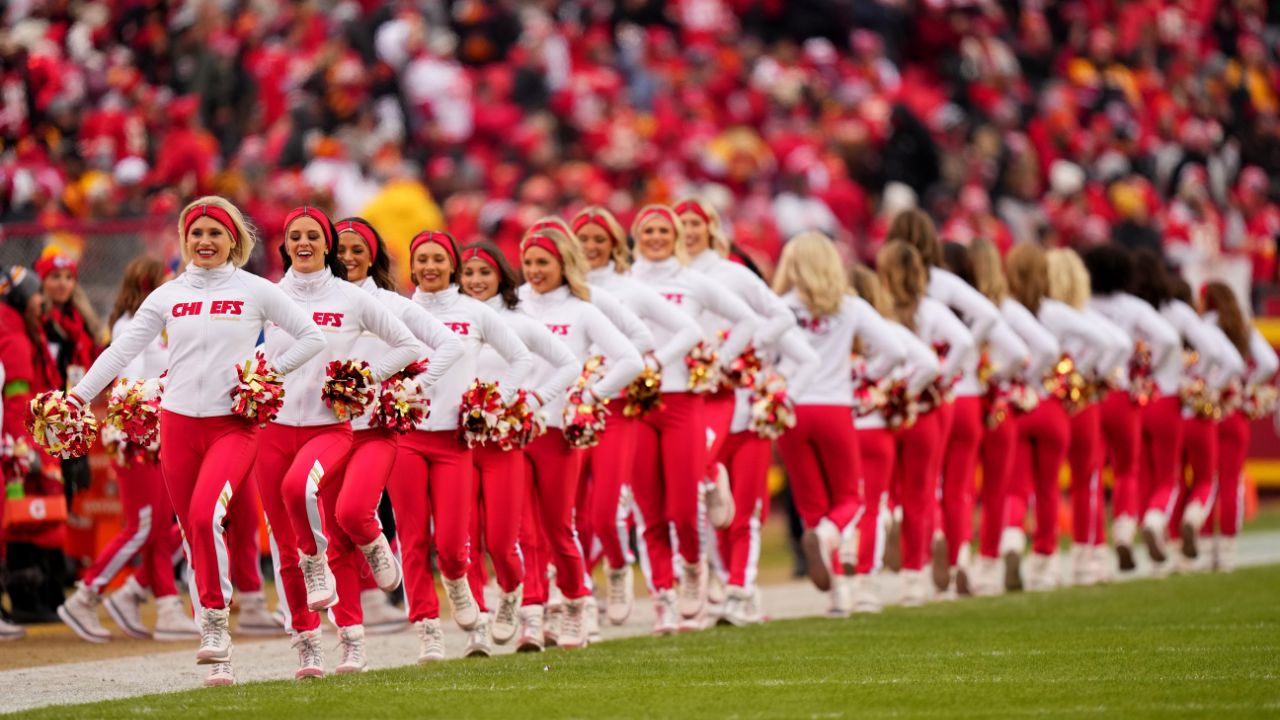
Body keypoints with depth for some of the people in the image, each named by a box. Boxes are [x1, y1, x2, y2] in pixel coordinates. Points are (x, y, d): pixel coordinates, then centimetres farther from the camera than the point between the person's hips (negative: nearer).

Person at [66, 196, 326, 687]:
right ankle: (218, 651, 19)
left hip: (233, 425, -4)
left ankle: (216, 621, -14)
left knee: (205, 516, -26)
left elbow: (312, 337, 4)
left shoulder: (254, 291, 1)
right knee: (193, 533, 7)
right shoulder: (167, 296, 9)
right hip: (178, 422, 4)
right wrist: (79, 395, -2)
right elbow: (123, 349, 6)